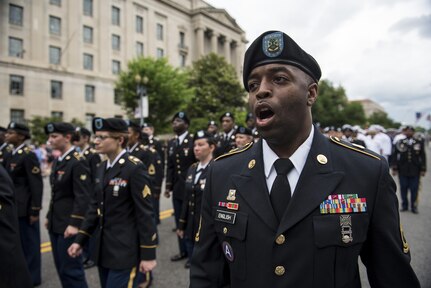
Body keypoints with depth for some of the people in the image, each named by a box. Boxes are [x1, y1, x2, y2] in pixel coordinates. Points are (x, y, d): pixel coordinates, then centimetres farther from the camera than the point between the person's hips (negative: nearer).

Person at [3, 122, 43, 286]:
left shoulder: (28, 155, -16)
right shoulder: (11, 155, 10)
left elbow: (36, 184, -19)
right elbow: (9, 180, 15)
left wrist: (35, 211, -18)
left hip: (25, 208, -8)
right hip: (14, 207, 8)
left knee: (29, 242, 4)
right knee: (18, 242, 18)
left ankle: (32, 278, 19)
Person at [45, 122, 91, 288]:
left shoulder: (77, 162, -17)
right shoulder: (57, 161, 10)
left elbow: (83, 197, -21)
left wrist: (75, 224, -22)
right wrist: (49, 216, 18)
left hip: (69, 224, -9)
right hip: (55, 223, 9)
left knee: (71, 268, 0)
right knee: (61, 267, 17)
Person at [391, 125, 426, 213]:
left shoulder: (419, 143, 4)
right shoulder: (399, 143, 2)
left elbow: (423, 157, 5)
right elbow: (395, 156, 3)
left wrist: (423, 170, 0)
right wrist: (394, 168, -2)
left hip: (415, 171, 0)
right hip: (402, 171, 0)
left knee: (414, 189, 4)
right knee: (403, 189, 7)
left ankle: (414, 206, 16)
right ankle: (404, 205, 19)